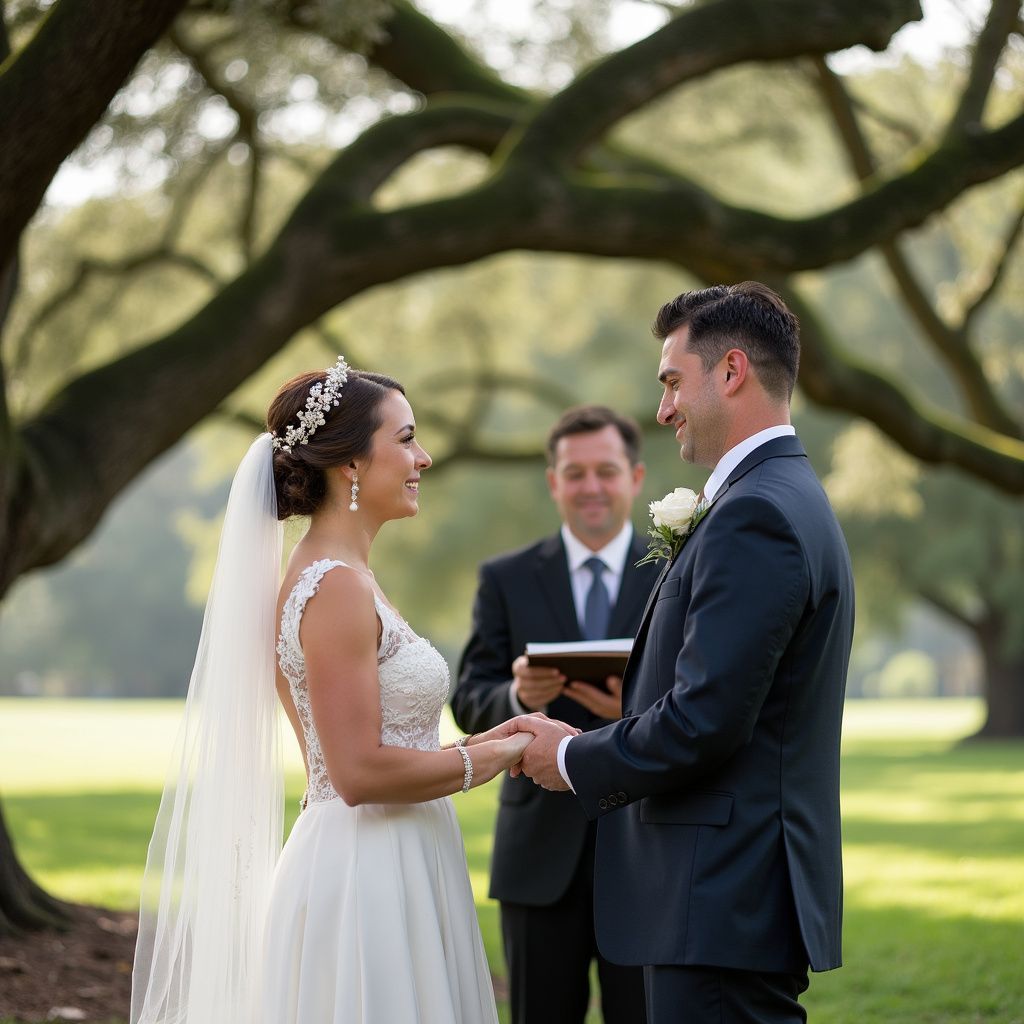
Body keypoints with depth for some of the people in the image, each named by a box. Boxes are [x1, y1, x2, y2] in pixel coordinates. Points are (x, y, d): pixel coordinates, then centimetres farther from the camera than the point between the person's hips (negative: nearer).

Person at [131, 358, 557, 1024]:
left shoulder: (324, 578, 13)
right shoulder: (338, 588, -16)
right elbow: (360, 773, -21)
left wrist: (491, 742, 11)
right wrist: (494, 757, -10)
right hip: (370, 886, -10)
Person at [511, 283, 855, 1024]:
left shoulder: (753, 516, -16)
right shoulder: (791, 502, 17)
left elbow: (704, 721, -21)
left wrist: (575, 761, -7)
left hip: (725, 904, -10)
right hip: (747, 891, 10)